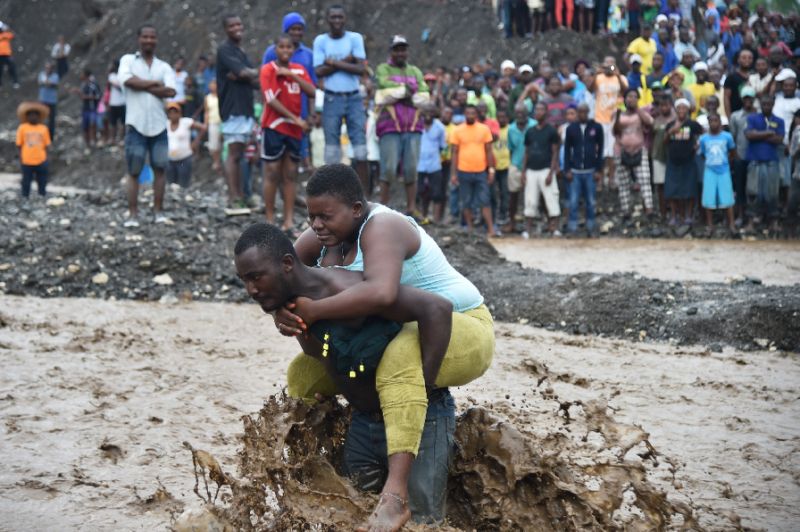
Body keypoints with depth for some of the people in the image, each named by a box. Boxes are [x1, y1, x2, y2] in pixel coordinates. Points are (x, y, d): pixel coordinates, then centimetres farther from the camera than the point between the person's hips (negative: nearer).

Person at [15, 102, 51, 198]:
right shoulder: (22, 128, -3)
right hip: (27, 161, -2)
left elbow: (46, 145, 6)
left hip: (41, 161, 2)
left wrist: (45, 158, 3)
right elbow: (19, 144, 0)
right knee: (26, 182, 7)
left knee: (42, 182, 10)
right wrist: (20, 159, -3)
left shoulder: (44, 128, 1)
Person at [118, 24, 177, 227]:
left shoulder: (164, 67, 11)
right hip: (136, 125, -2)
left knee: (160, 169, 3)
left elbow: (171, 91, -6)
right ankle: (133, 214, 2)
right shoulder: (128, 60, 7)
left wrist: (142, 86, -7)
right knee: (134, 171, 0)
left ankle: (158, 211, 11)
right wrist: (155, 84, -8)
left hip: (159, 125, 2)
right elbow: (127, 80, -14)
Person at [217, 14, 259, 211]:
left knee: (238, 154, 9)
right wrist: (256, 73, 3)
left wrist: (241, 75, -9)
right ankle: (233, 199, -12)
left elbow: (254, 80, 13)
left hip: (245, 108, 9)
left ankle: (240, 197, 11)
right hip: (233, 108, -9)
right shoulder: (225, 50, -7)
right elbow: (244, 73, -18)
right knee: (234, 154, -10)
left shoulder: (240, 52, 20)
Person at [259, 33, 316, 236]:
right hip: (273, 126, -5)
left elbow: (312, 92, -3)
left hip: (294, 129, 5)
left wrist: (291, 75, -13)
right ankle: (270, 221, 3)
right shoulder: (268, 70, -4)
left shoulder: (299, 70, 10)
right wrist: (295, 118, -13)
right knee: (272, 173, -2)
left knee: (291, 174, 4)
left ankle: (289, 223, 4)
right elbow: (271, 100, -12)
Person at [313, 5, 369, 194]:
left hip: (354, 98, 0)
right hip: (332, 99, 0)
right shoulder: (320, 40, 3)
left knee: (361, 151, -3)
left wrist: (334, 63, -11)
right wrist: (346, 62, -12)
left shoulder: (355, 38, 3)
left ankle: (366, 196, 0)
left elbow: (361, 69, -7)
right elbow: (319, 71, -7)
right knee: (332, 151, 2)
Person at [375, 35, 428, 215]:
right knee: (389, 169, -9)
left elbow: (424, 97, 4)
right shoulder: (383, 69, 8)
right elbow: (386, 86, -13)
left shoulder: (415, 72, 18)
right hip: (390, 127, -4)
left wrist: (398, 94, -5)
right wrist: (407, 89, -6)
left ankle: (412, 208, 4)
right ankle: (383, 206, -2)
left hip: (413, 127, 4)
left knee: (411, 170, 1)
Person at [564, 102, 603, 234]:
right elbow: (567, 150, 7)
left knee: (590, 202, 5)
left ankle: (590, 228, 13)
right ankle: (572, 229, 2)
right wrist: (567, 170, -1)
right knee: (573, 202, -2)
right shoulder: (571, 128, 5)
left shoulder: (597, 128, 2)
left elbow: (600, 150, 3)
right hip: (575, 171, 0)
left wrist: (599, 170, -2)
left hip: (590, 171, 0)